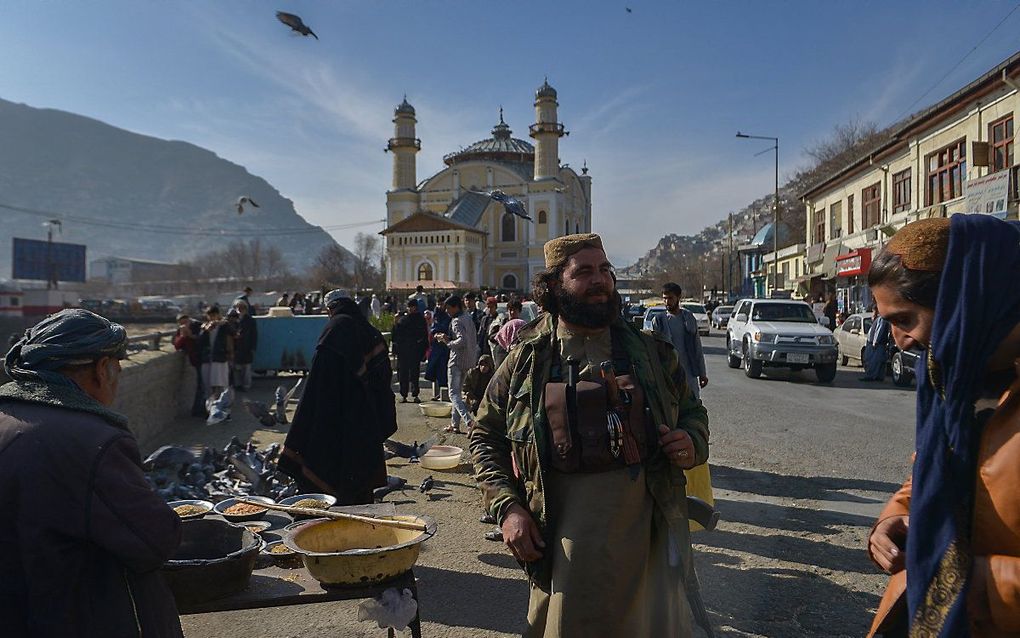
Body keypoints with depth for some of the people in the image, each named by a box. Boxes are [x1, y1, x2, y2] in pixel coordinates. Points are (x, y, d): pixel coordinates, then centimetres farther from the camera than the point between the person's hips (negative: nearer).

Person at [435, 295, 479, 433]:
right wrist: (448, 337, 12)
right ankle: (455, 424, 21)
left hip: (457, 360, -9)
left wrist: (448, 342, -12)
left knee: (454, 393, -7)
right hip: (468, 360, 9)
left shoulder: (457, 321, -16)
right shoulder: (468, 318, 12)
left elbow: (462, 341, -28)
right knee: (458, 392, 17)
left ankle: (469, 421, -23)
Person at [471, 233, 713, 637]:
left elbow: (691, 410, 18)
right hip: (567, 532, -1)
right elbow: (485, 438, 7)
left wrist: (694, 443, -5)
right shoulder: (527, 359, 2)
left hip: (649, 525, 2)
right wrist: (508, 508, -5)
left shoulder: (648, 350, 7)